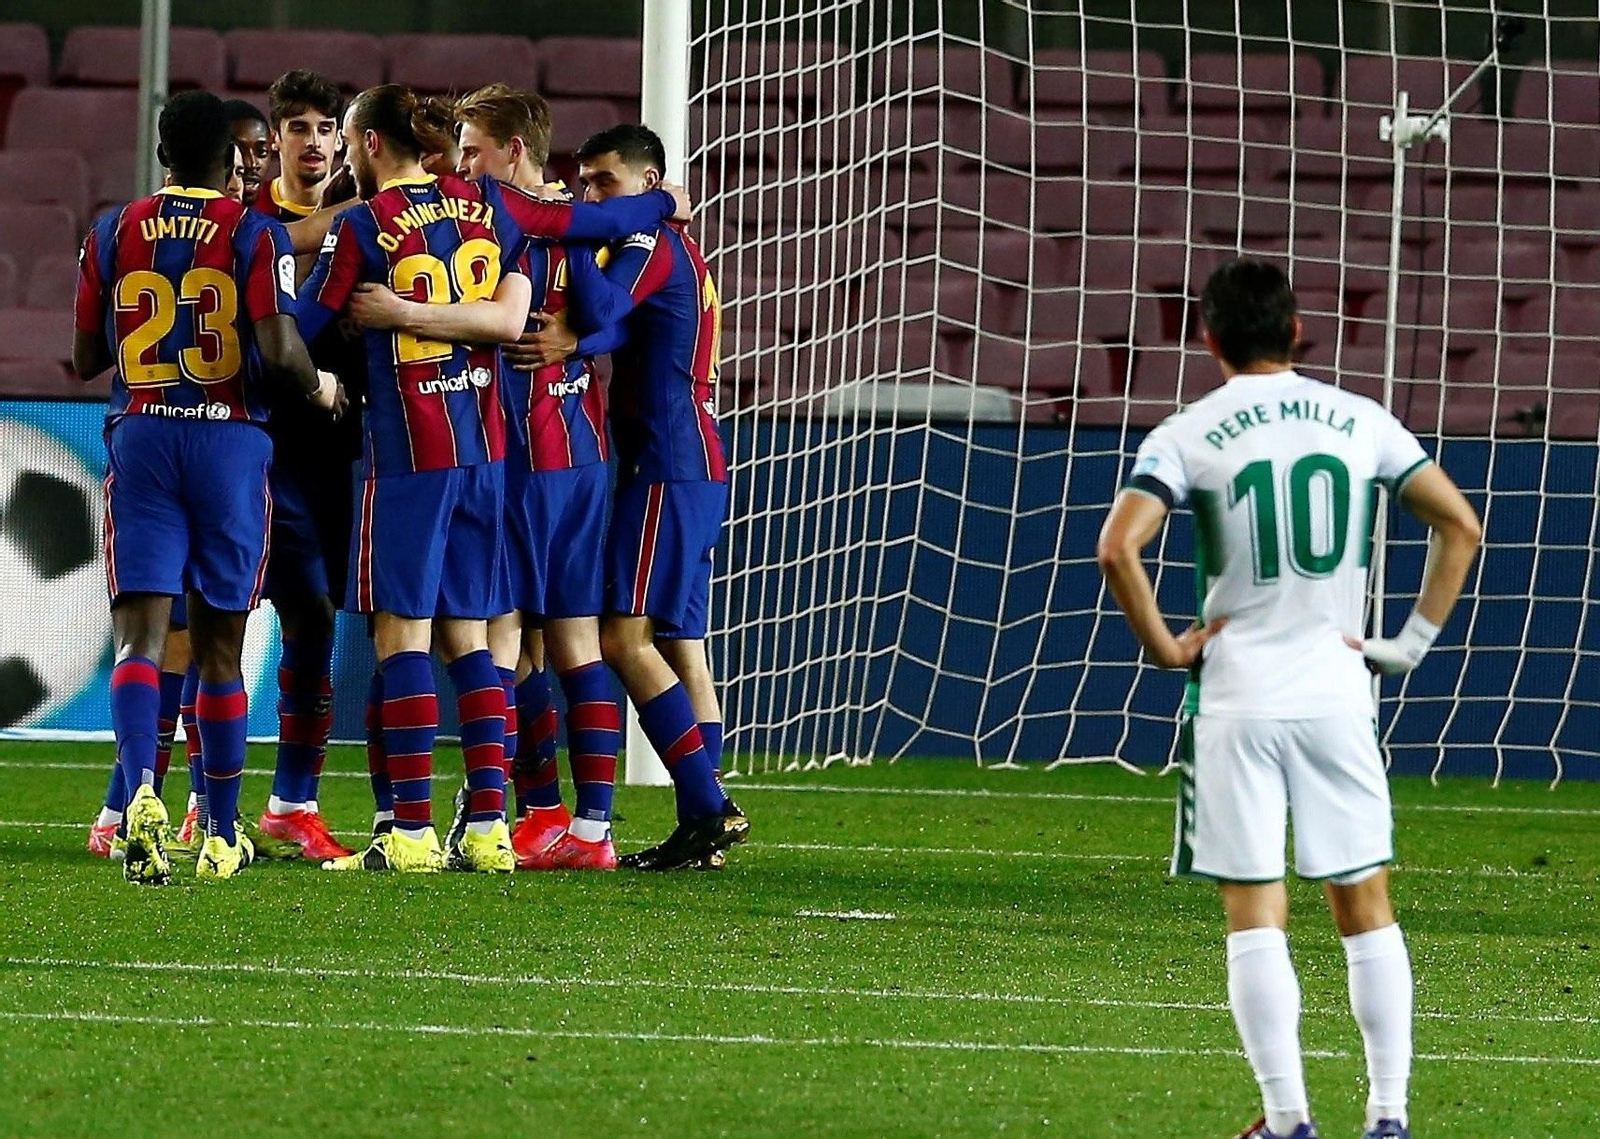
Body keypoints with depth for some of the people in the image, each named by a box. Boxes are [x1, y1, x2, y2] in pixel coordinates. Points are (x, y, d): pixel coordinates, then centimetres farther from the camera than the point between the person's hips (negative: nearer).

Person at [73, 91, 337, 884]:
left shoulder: (113, 234, 7)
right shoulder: (256, 235, -2)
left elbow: (86, 360, 11)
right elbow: (278, 349, -14)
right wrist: (320, 387, 7)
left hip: (140, 437, 1)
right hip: (231, 440, -1)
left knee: (140, 633, -7)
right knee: (220, 645, 9)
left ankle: (140, 791, -33)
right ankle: (221, 836, 17)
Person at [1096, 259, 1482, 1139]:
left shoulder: (1186, 437, -4)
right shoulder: (1361, 423, 5)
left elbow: (1118, 548, -16)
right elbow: (1460, 524, 5)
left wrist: (1164, 647, -4)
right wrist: (1411, 643, 8)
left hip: (1236, 702, -2)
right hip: (1338, 695, 2)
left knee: (1255, 917, 1)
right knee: (1366, 909, 10)